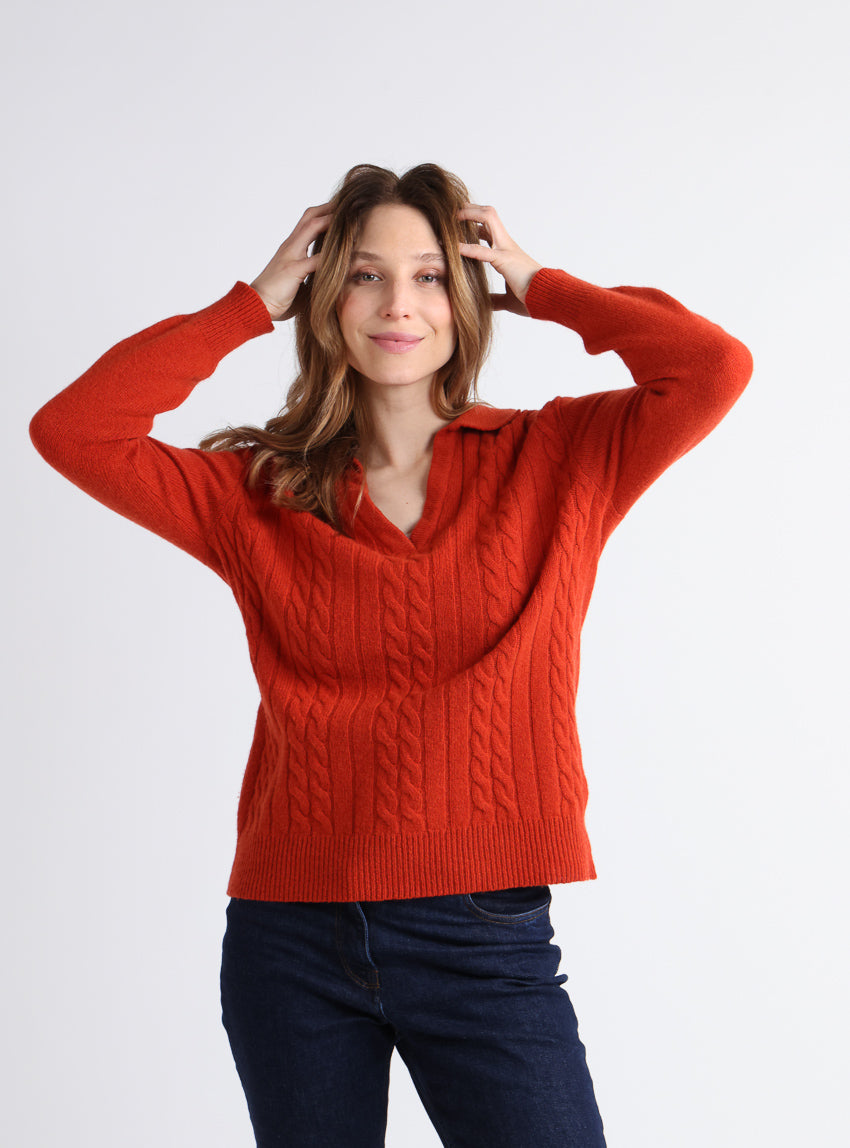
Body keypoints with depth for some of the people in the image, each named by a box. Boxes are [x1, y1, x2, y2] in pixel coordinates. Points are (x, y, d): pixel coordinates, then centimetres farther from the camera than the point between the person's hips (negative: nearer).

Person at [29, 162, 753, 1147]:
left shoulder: (552, 462, 3)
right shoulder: (260, 493, 5)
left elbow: (714, 367, -10)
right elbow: (70, 430, -5)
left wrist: (538, 287, 1)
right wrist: (250, 306, 0)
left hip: (486, 941, -1)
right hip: (291, 943, 2)